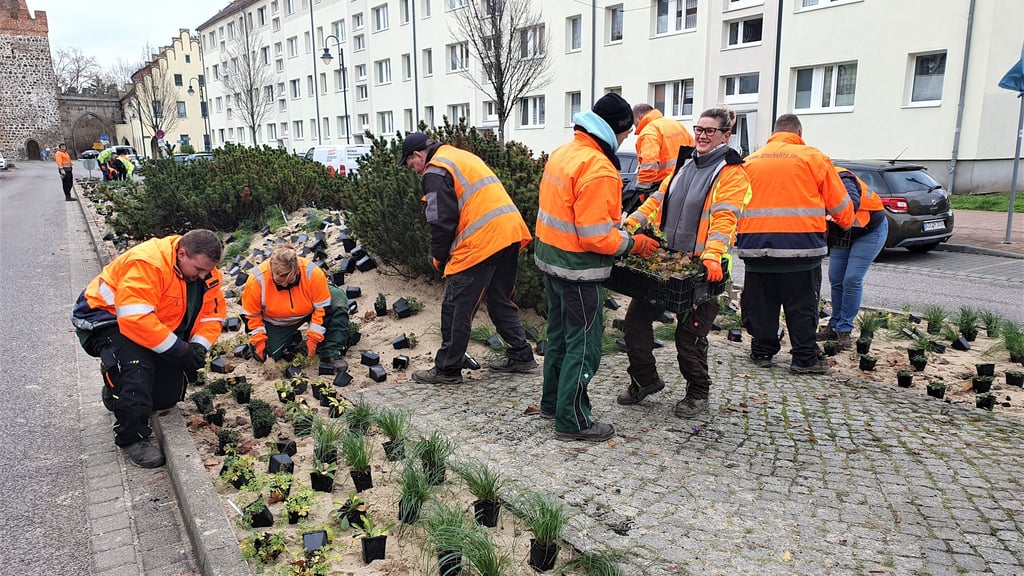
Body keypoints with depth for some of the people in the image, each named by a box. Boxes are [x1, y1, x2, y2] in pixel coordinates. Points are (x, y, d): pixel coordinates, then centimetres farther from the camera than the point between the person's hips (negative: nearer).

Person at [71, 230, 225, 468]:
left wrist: (198, 347, -25)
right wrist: (180, 349, -37)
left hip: (155, 325, 7)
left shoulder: (205, 272, -10)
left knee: (169, 395, 1)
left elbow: (212, 314, -6)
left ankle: (117, 394, 32)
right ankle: (132, 437, -18)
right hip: (105, 318, -7)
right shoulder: (147, 263, -33)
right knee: (136, 363, -35)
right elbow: (136, 318, -40)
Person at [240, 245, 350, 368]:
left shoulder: (313, 273, -33)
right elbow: (251, 315, -14)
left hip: (308, 312, 0)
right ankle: (291, 337, 17)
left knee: (338, 297, -28)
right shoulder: (257, 280, -30)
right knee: (264, 355, -17)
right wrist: (258, 341, -17)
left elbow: (322, 307, -22)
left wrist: (313, 338, -24)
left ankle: (331, 353, -28)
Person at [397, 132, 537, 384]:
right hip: (510, 232, 9)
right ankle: (521, 355, 27)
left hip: (481, 242, -9)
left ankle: (447, 369, 11)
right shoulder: (462, 157, 23)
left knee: (456, 309, 2)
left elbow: (441, 221, -11)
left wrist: (439, 258, 4)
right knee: (500, 300, 22)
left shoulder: (435, 171, -5)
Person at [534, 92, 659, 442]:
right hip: (579, 269, -9)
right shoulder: (598, 169, -23)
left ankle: (552, 403, 35)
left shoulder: (563, 153, 6)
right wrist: (634, 244, -9)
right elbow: (596, 236, -25)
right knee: (584, 346, 3)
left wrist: (619, 221, 14)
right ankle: (573, 421, 14)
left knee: (559, 335, 21)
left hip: (550, 257, 9)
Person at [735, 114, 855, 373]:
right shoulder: (812, 157, 3)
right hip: (801, 245, -3)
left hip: (755, 244, 3)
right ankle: (805, 358, 13)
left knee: (760, 303, 12)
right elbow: (839, 203, 7)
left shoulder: (750, 160, 12)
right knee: (802, 305, 7)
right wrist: (846, 223, 25)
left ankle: (762, 351, 20)